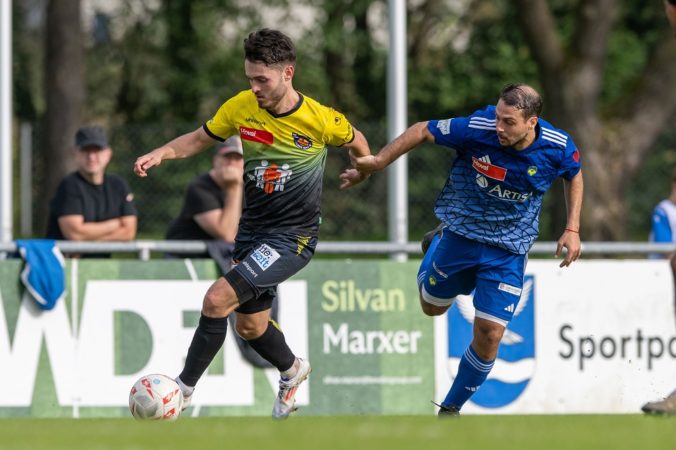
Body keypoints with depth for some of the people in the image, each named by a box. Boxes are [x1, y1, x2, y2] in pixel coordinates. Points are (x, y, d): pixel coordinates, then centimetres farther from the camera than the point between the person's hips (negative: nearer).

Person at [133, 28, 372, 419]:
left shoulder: (321, 120, -17)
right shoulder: (240, 108, -8)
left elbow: (356, 141, 5)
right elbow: (200, 139, 7)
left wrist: (362, 173, 24)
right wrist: (162, 153, -12)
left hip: (294, 236, -6)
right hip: (252, 229, 6)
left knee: (218, 299, -21)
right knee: (250, 326, 18)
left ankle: (183, 388, -9)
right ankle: (292, 370, 49)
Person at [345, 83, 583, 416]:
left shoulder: (558, 149, -19)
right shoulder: (476, 129, -25)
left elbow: (574, 175, 5)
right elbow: (423, 131, -10)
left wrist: (572, 230, -1)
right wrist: (378, 161, -13)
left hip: (509, 250, 0)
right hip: (461, 233, 0)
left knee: (489, 333, -8)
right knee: (433, 307, 20)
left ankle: (451, 409, 15)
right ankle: (437, 246, 52)